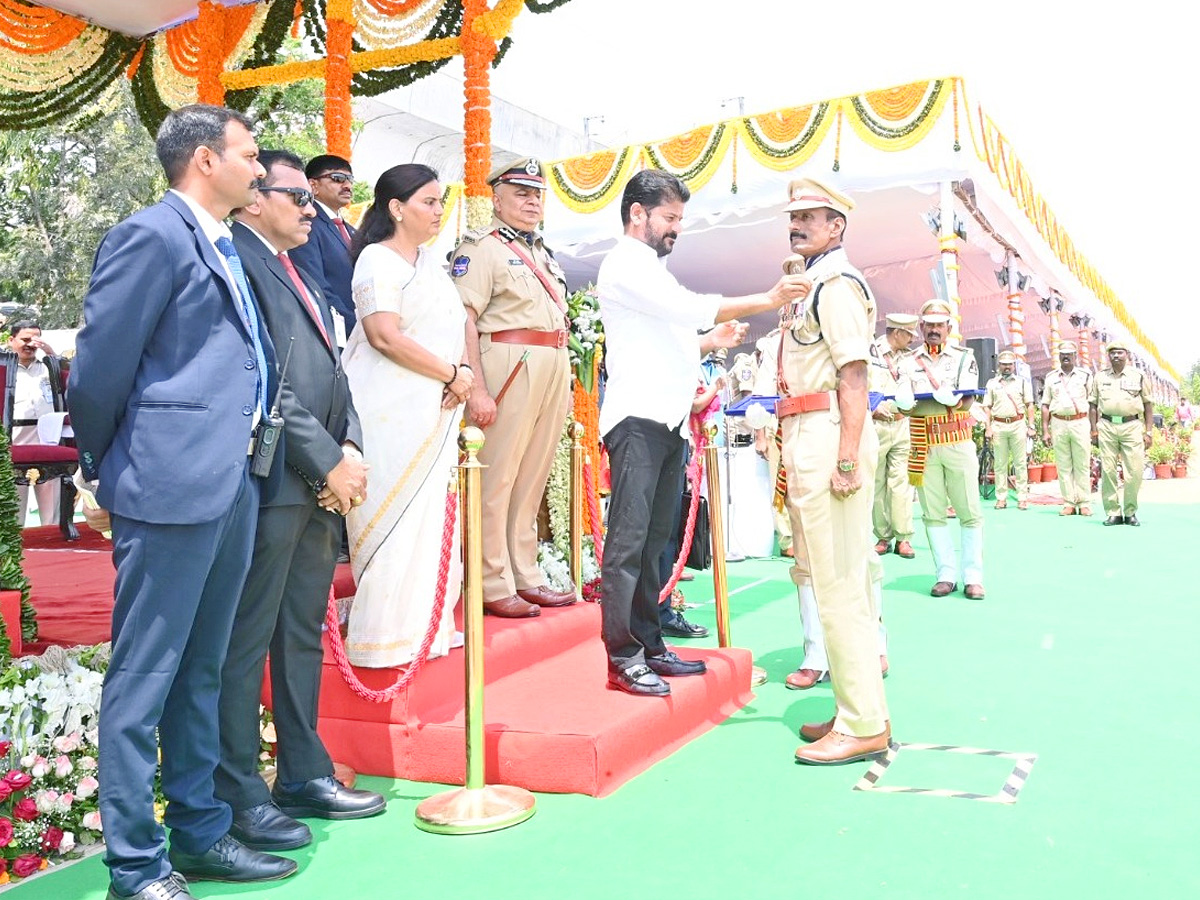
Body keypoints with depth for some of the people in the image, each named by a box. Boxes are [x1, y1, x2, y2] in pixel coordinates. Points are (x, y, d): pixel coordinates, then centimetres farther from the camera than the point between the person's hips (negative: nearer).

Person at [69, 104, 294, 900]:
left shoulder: (224, 248, 18)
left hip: (235, 484, 9)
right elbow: (100, 366, -11)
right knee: (145, 678, 2)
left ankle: (200, 833, 30)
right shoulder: (153, 236, -9)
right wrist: (110, 467, 1)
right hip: (172, 485, -9)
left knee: (201, 672, 17)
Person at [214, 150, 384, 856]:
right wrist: (329, 461, -14)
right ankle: (240, 796, 12)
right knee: (247, 641, 1)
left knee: (304, 635, 15)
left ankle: (304, 774, 27)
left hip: (323, 482, 9)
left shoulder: (302, 275, 21)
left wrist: (350, 446, 3)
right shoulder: (237, 263, -9)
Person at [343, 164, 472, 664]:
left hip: (433, 411, 8)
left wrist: (461, 378, 1)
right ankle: (386, 636, 5)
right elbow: (385, 336, -18)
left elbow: (447, 331, 21)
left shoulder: (429, 261, 18)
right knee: (395, 516, -5)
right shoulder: (378, 260, -8)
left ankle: (423, 623, 19)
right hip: (392, 411, -8)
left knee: (429, 516, 10)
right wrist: (453, 374, -12)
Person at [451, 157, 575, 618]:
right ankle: (493, 584, 2)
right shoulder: (482, 247, -2)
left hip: (554, 369, 8)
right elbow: (464, 320, -12)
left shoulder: (544, 254, 23)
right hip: (509, 365, -8)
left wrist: (566, 384, 20)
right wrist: (477, 389, -21)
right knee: (497, 477, -5)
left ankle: (525, 575, 19)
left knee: (532, 479, 11)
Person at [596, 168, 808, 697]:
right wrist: (768, 300, -15)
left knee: (654, 540, 9)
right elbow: (690, 308, -16)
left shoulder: (651, 271, 25)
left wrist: (711, 341, 15)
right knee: (629, 539, -10)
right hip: (638, 419, -9)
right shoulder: (624, 266, -5)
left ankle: (649, 645, 15)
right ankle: (622, 659, -8)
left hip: (668, 421, 10)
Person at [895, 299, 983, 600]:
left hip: (959, 445, -1)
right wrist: (949, 399, -18)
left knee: (969, 512, -2)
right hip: (924, 448, 1)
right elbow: (903, 403, -5)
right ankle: (946, 575, 8)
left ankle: (973, 576, 3)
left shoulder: (964, 357, 7)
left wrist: (920, 402, -17)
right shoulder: (909, 362, 10)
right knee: (933, 513, 2)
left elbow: (966, 401, -6)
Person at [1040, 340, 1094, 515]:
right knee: (1063, 466, 2)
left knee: (1083, 465, -1)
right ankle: (1069, 503, 6)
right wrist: (1045, 431, 3)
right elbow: (1045, 406, 10)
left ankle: (1085, 503, 3)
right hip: (1058, 424, 1)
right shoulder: (1051, 377, 11)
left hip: (1080, 423, -1)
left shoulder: (1085, 375, 8)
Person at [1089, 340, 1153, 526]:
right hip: (1107, 426, 1)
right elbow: (1093, 404, 13)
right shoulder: (1099, 377, 12)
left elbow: (1148, 405, 9)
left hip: (1132, 426, -1)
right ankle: (1112, 512, 7)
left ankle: (1130, 512, 9)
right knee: (1107, 471, -1)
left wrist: (1148, 432, 2)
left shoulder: (1138, 376, 8)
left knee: (1135, 472, -5)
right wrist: (1094, 431, 6)